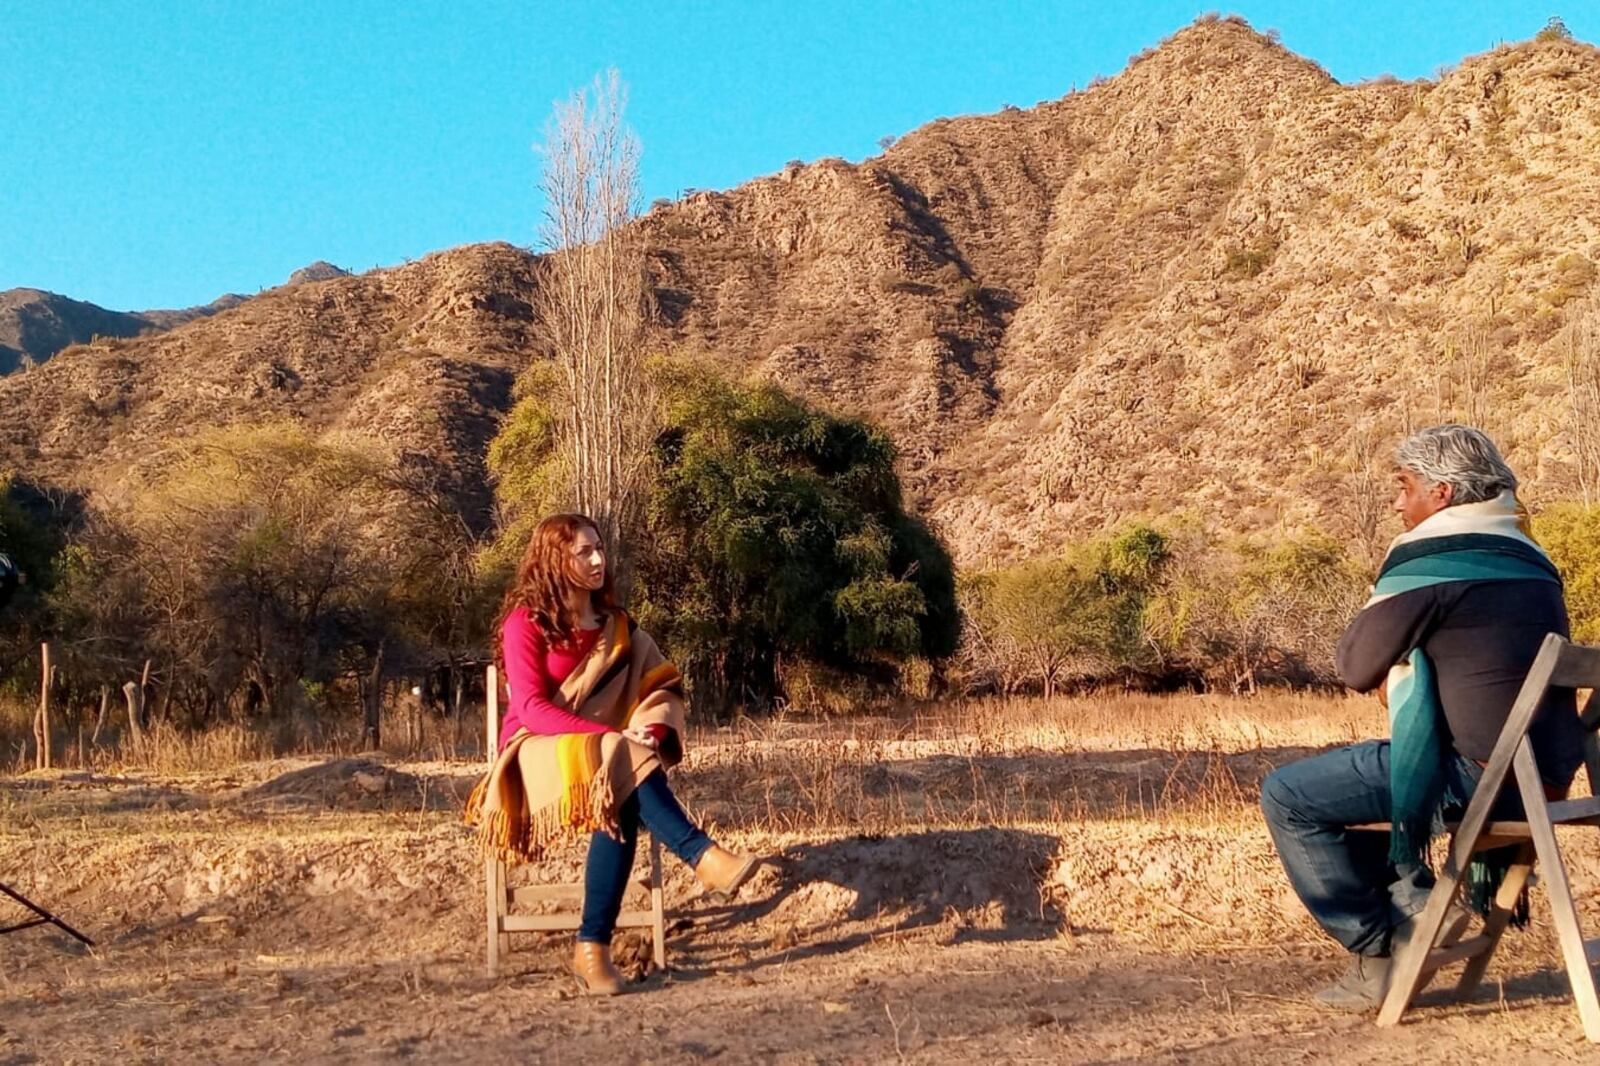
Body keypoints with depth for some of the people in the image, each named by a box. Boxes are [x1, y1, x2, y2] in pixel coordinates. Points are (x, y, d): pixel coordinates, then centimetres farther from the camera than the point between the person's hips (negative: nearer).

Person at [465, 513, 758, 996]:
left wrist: (648, 731, -18)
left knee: (624, 803, -33)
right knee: (622, 767, -36)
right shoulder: (526, 622, -4)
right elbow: (532, 709, -14)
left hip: (601, 751, 4)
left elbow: (660, 688, 6)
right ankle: (703, 856, -42)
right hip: (540, 753, -4)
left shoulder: (615, 625, 13)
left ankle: (593, 946, -36)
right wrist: (613, 736, -24)